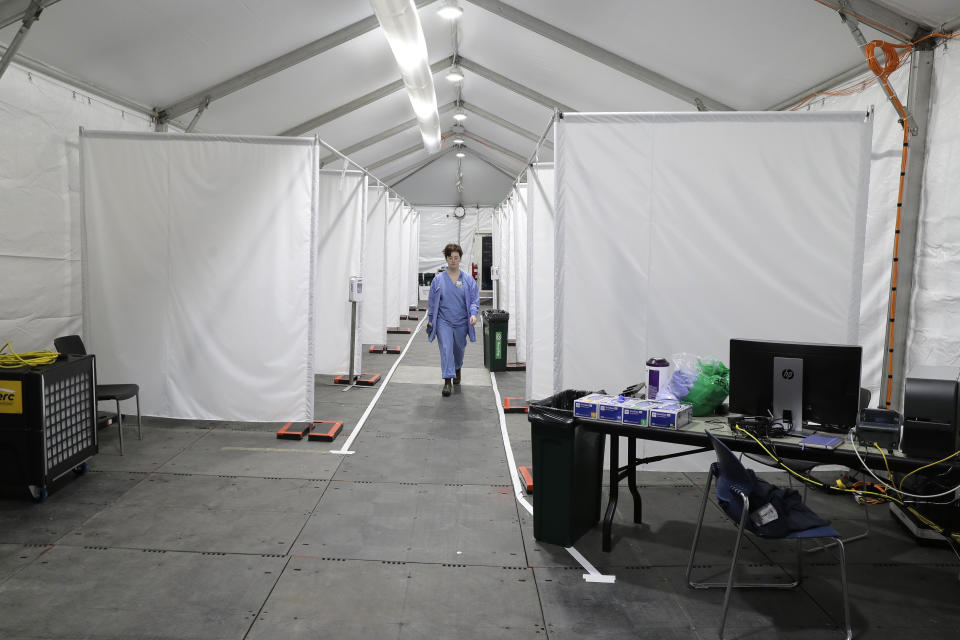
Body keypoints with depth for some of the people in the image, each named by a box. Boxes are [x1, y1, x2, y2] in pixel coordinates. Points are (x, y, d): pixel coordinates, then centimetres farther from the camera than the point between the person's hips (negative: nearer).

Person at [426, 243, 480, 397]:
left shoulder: (468, 279, 1)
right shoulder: (438, 279, 1)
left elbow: (475, 299, 2)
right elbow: (432, 302, 7)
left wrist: (473, 314, -15)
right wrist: (430, 320, 7)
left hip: (461, 322, 2)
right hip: (443, 322, -1)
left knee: (459, 349, 15)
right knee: (446, 349, -13)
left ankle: (457, 370, 44)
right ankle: (448, 382, -13)